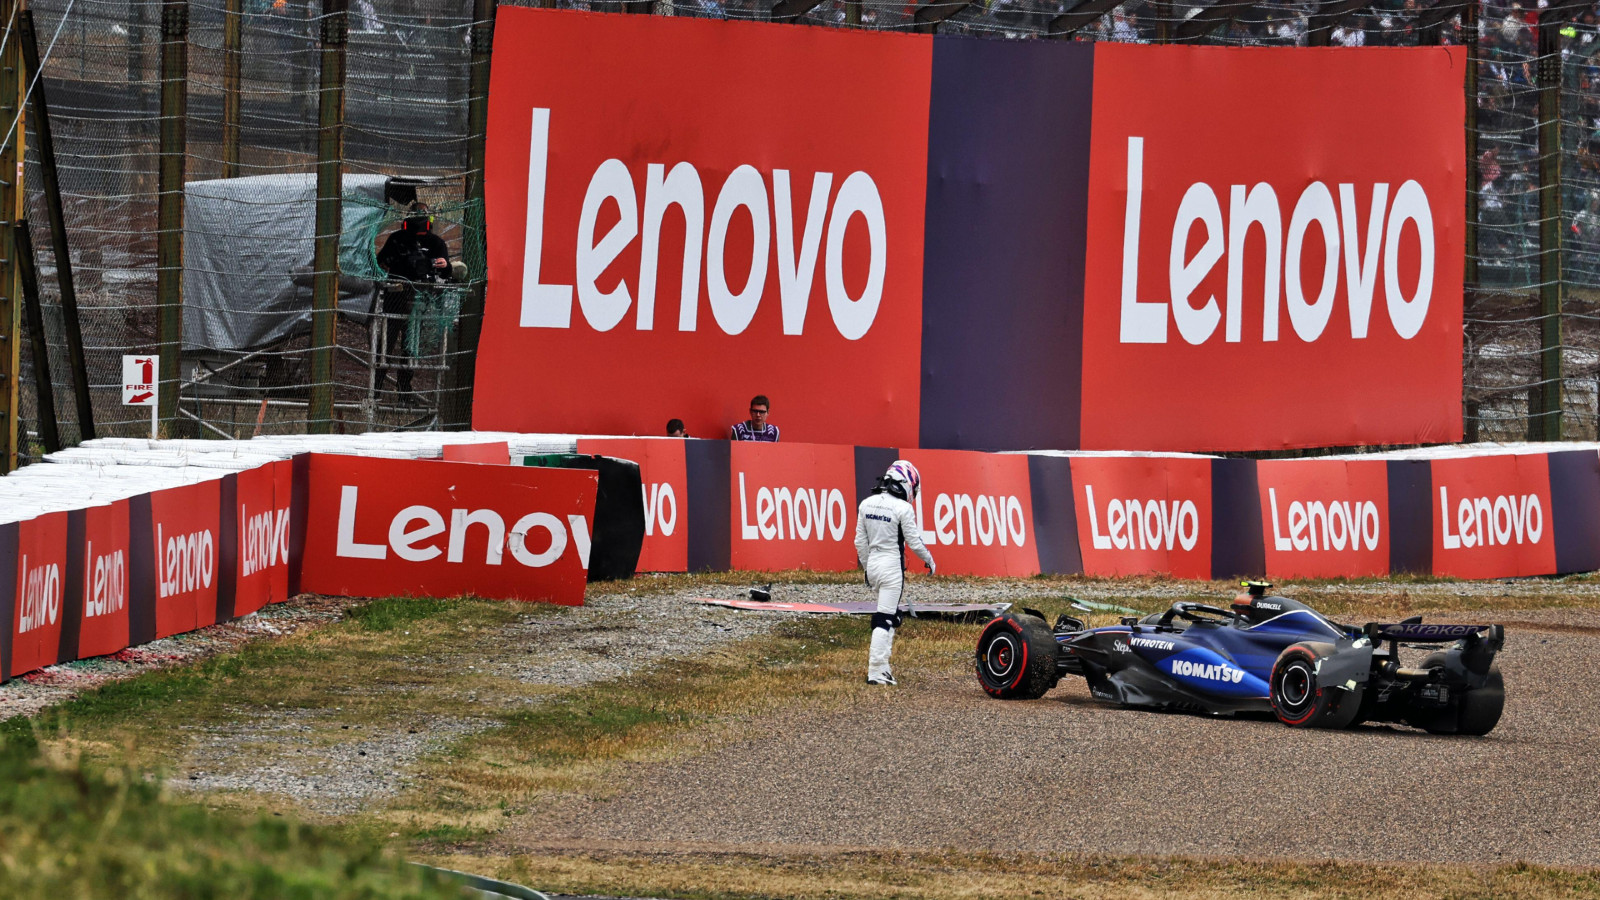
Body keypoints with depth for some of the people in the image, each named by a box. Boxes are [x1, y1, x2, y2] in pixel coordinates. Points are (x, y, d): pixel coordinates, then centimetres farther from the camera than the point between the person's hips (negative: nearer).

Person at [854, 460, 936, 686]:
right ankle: (875, 671, -7)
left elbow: (860, 541, 10)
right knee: (885, 618, -5)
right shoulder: (903, 508, -14)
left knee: (892, 615, 21)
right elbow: (914, 542, -9)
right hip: (892, 565, -7)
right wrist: (930, 560, 8)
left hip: (872, 564, 7)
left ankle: (882, 665, 18)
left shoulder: (867, 504, 5)